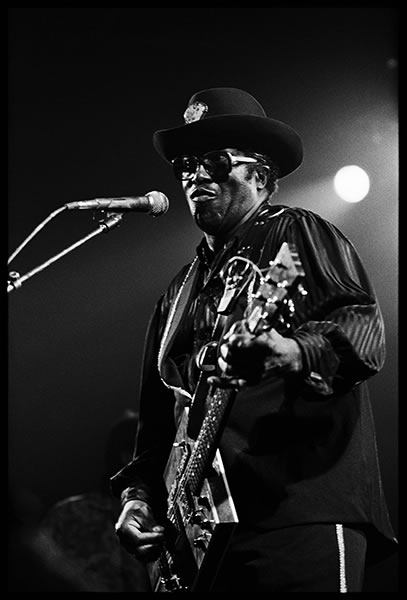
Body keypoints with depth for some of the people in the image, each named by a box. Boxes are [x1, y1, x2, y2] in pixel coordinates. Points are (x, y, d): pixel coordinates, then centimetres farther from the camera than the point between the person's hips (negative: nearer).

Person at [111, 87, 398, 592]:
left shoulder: (300, 235, 8)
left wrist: (292, 353, -29)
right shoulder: (179, 294, 25)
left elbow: (365, 328, -9)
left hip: (304, 515, -5)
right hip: (197, 529, 6)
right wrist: (138, 496, 10)